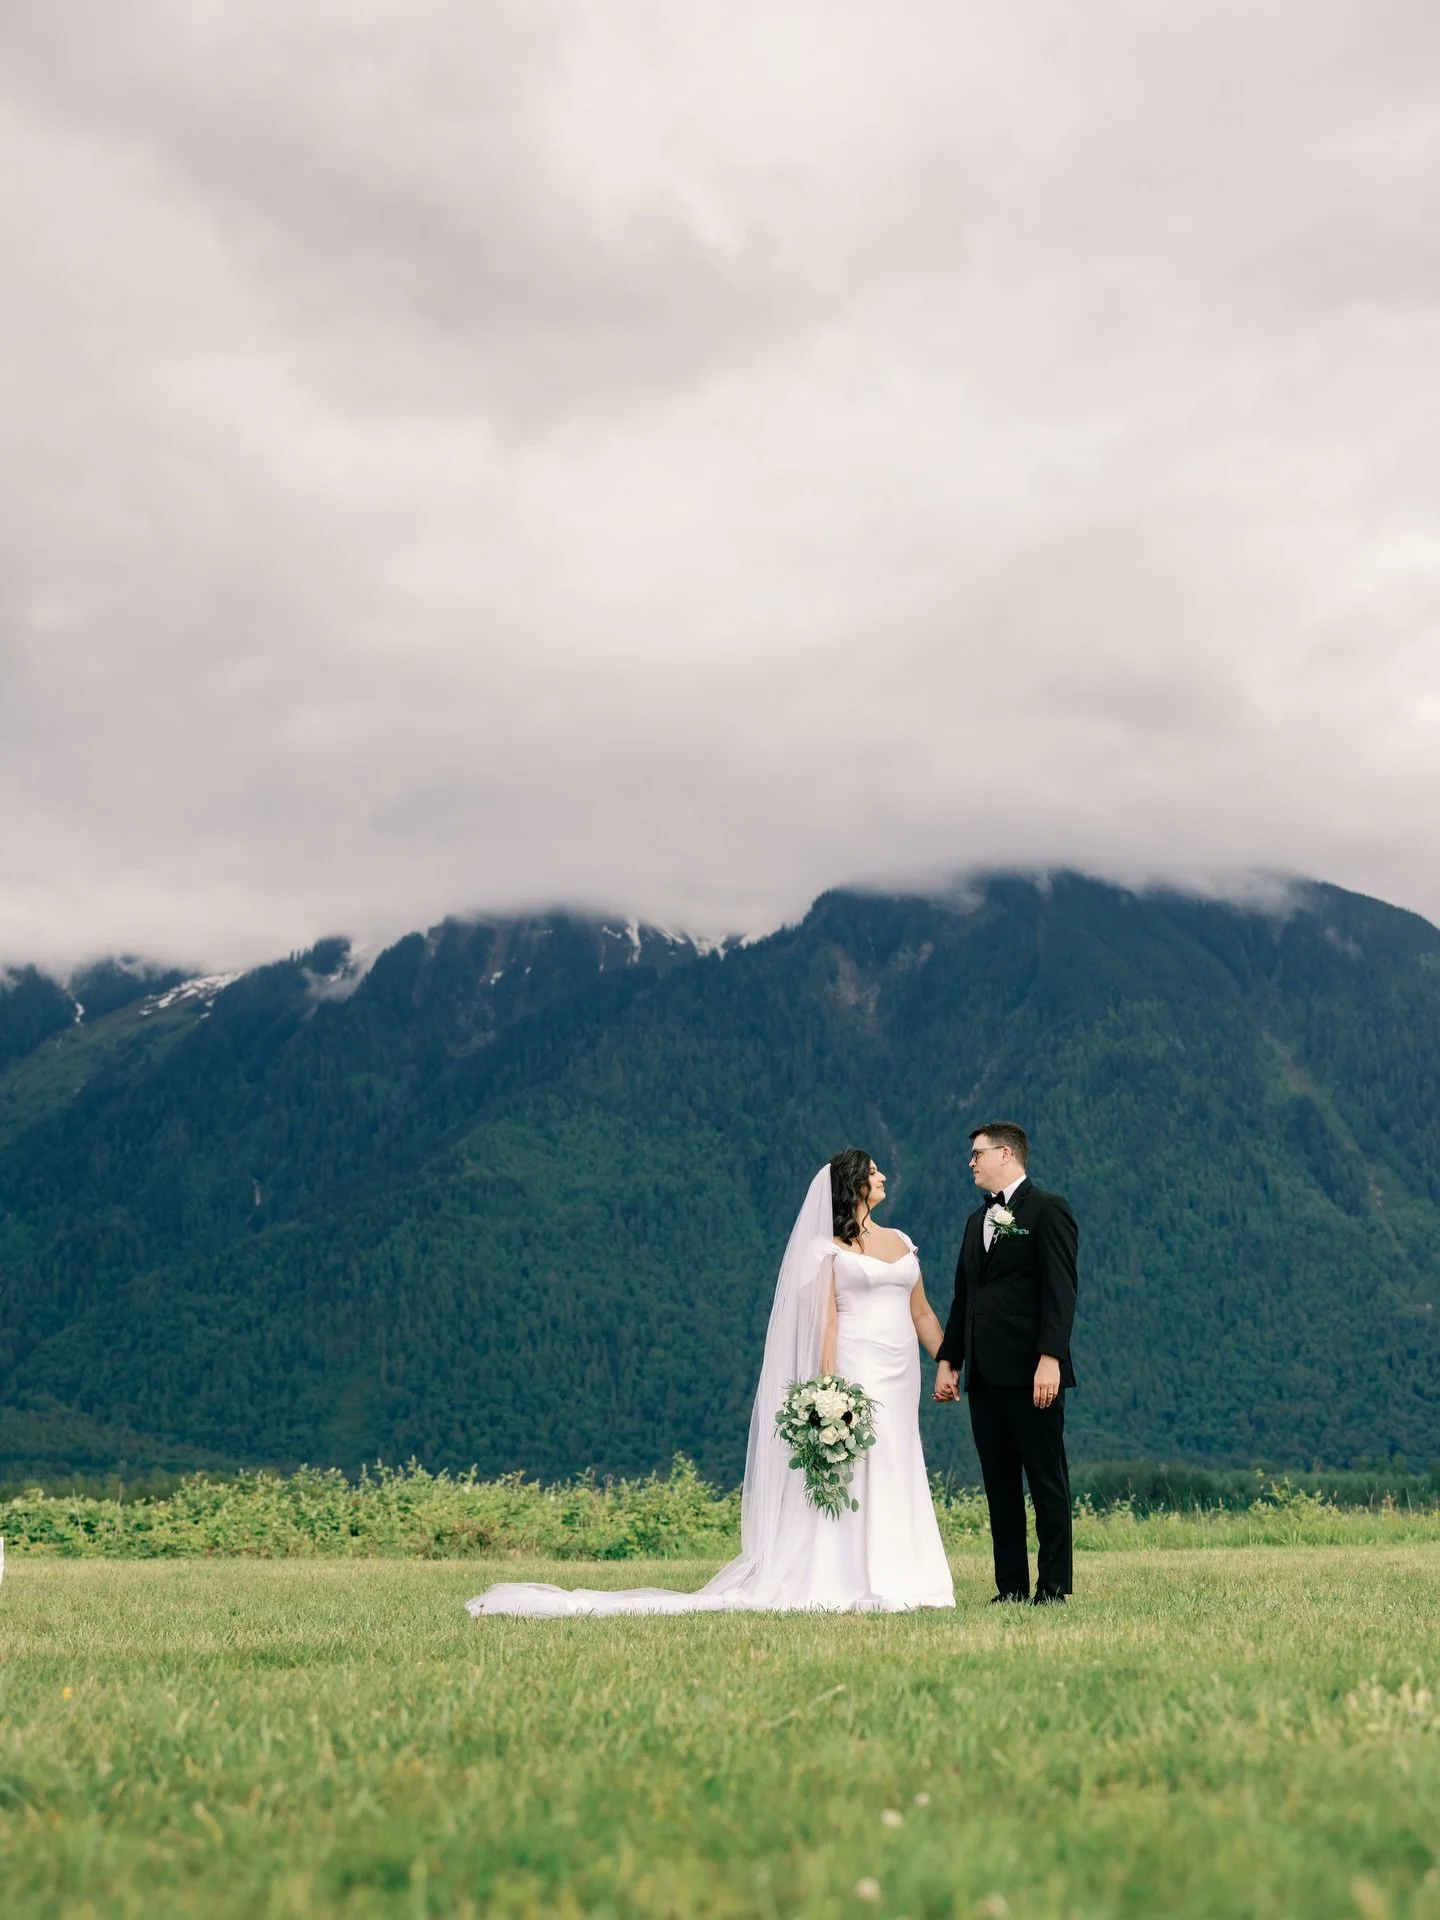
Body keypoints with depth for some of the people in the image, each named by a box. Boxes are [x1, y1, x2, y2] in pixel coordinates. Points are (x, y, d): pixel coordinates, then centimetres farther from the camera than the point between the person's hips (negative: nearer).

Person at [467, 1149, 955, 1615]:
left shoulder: (902, 1243, 17)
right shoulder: (828, 1247, 0)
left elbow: (922, 1313, 19)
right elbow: (826, 1319, -6)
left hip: (900, 1376, 6)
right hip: (855, 1368, -5)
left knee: (894, 1475, 3)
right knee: (853, 1473, -9)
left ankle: (893, 1582, 7)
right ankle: (846, 1584, -6)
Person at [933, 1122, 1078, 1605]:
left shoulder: (1048, 1210, -4)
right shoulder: (978, 1219, 20)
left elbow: (1060, 1291, -12)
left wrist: (1050, 1359, -20)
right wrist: (948, 1360, 14)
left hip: (1030, 1372, -8)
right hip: (984, 1374, 8)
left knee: (1047, 1481, -1)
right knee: (999, 1483, 8)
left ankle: (1054, 1585, 3)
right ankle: (1011, 1586, 13)